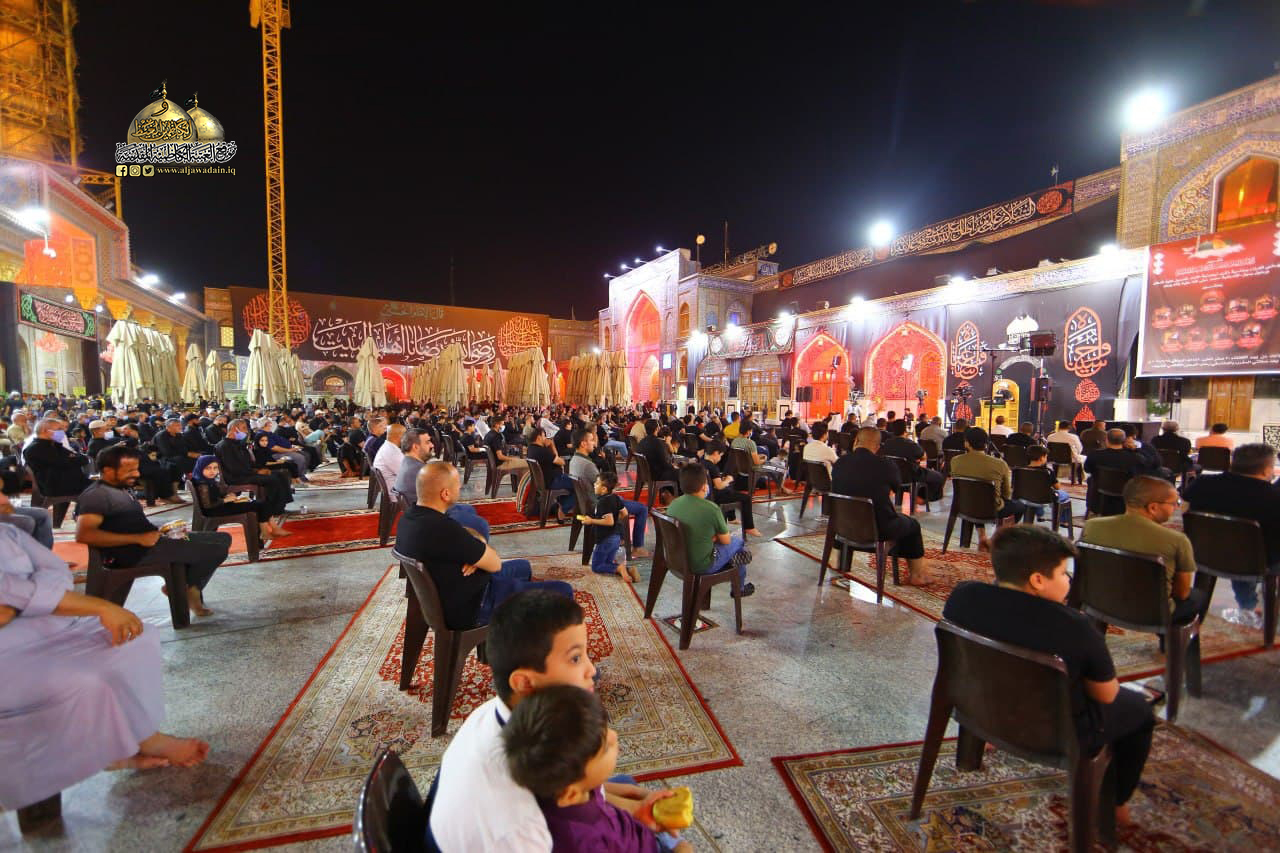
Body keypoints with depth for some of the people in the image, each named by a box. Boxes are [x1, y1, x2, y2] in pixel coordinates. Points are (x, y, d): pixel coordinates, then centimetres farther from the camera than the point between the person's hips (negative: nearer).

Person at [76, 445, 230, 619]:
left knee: (223, 539, 7)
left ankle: (190, 587, 5)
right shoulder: (96, 494, -10)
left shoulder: (121, 490, 20)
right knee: (216, 550, -20)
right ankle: (188, 588, 6)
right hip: (135, 552, -10)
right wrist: (138, 538, -24)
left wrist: (161, 530, 4)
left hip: (150, 541, 10)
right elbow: (83, 534, -24)